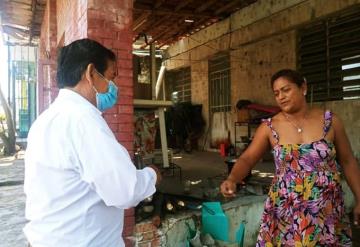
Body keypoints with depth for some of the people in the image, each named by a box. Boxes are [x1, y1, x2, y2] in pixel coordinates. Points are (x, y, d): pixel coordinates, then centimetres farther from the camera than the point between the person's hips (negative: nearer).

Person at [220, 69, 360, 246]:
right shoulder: (269, 127, -4)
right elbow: (246, 159, -9)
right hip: (285, 212, 0)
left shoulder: (329, 121, -3)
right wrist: (232, 179, -29)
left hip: (327, 214, 1)